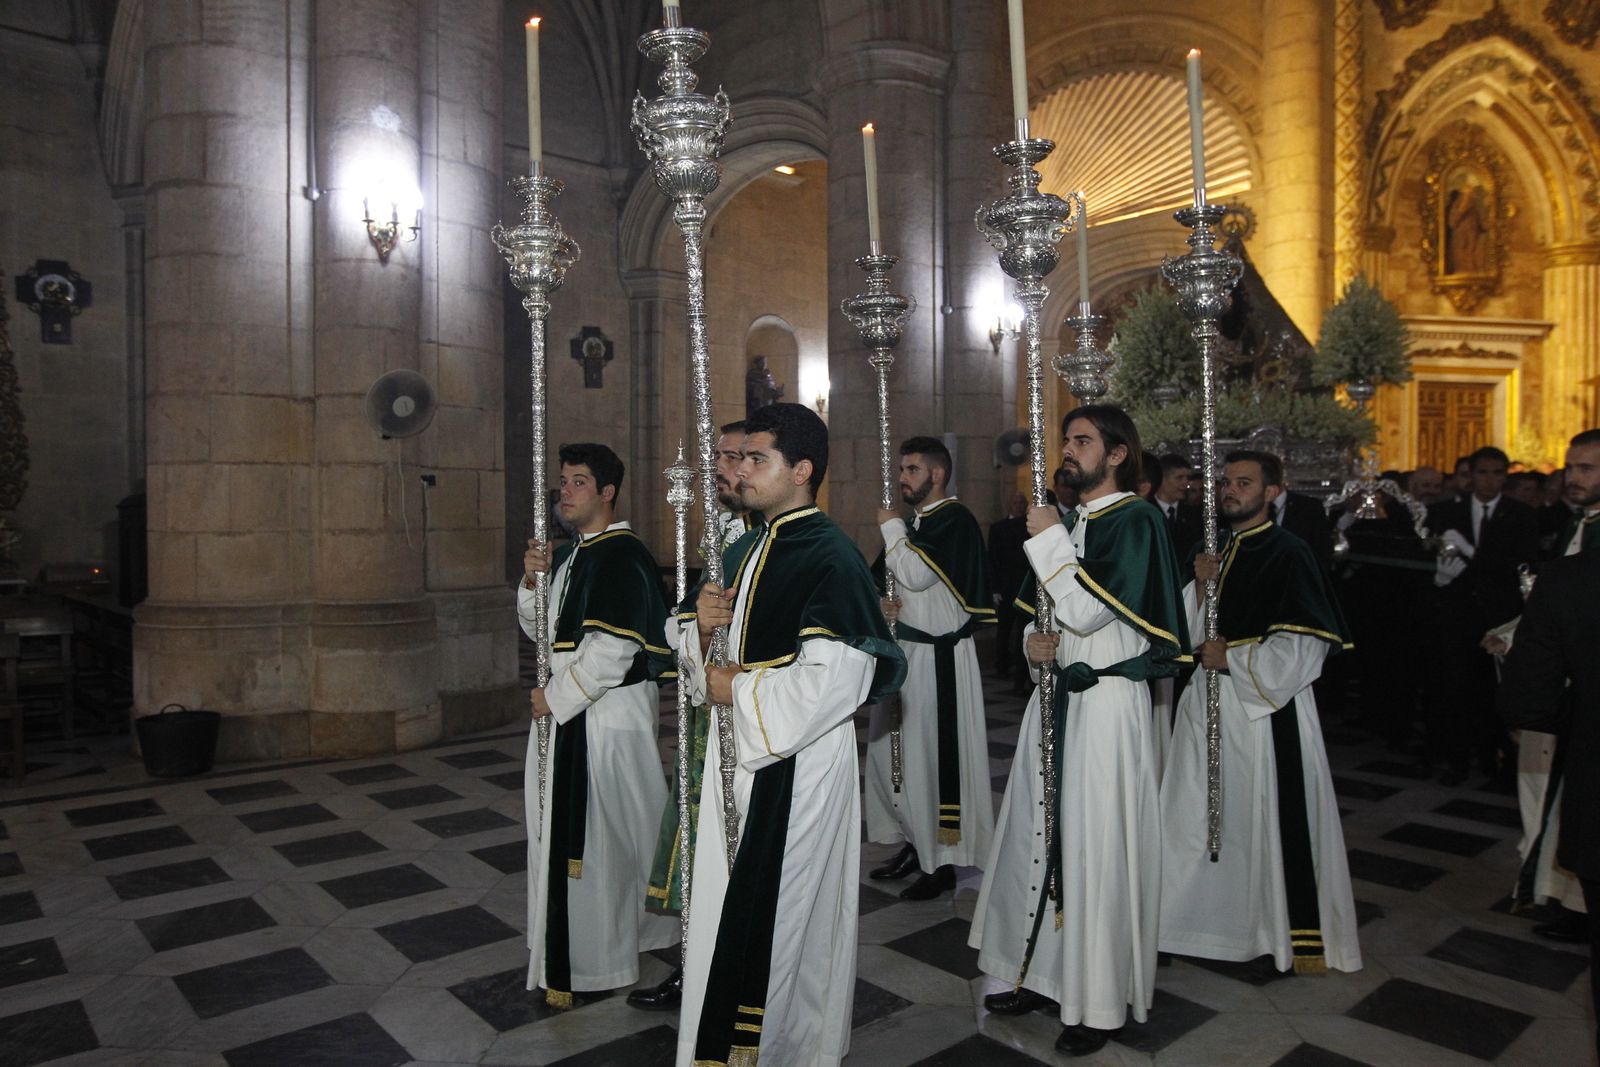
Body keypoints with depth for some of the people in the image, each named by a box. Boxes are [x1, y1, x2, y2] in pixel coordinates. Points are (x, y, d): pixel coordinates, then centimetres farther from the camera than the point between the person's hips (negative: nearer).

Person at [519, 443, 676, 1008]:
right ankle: (572, 947, 34)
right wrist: (533, 581, -3)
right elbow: (540, 632, 15)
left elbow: (612, 648, -22)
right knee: (565, 831, 17)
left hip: (608, 715, -9)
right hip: (567, 713, 9)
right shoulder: (569, 555, 13)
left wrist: (555, 697, -14)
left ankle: (598, 963, 15)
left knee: (601, 836, 0)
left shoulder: (623, 556, -16)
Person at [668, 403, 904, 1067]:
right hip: (737, 751, 8)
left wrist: (738, 690, -16)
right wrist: (699, 622, -6)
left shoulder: (832, 559, -17)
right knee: (728, 905, 18)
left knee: (784, 912, 4)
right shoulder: (741, 553, 10)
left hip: (799, 761, -8)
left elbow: (833, 681, -27)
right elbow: (696, 647, 17)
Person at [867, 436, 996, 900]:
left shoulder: (955, 520, -12)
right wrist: (880, 601, -5)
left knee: (936, 754, -4)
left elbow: (916, 574, -24)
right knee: (894, 751, 13)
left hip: (940, 657, -9)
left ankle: (943, 862, 7)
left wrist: (891, 527, -10)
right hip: (904, 651, 9)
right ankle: (915, 843, 26)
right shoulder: (912, 522, 15)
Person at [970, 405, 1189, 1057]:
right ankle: (1045, 974, 27)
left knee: (1096, 850, -1)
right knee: (1045, 837, 13)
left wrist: (1048, 540, -15)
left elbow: (1089, 612, -21)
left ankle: (1101, 1003, 13)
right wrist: (1034, 642, -1)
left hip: (1105, 703, -8)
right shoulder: (1071, 521, 13)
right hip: (1058, 695, 8)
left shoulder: (1133, 520, -11)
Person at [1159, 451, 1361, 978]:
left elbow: (1303, 650, -15)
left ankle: (1298, 933, 18)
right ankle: (1219, 919, 26)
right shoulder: (1218, 552, 12)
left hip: (1266, 710, -7)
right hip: (1209, 705, 7)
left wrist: (1232, 658, -12)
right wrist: (1199, 587, -5)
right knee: (1207, 816, 11)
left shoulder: (1288, 555, -10)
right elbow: (1192, 630, 12)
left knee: (1273, 821, 1)